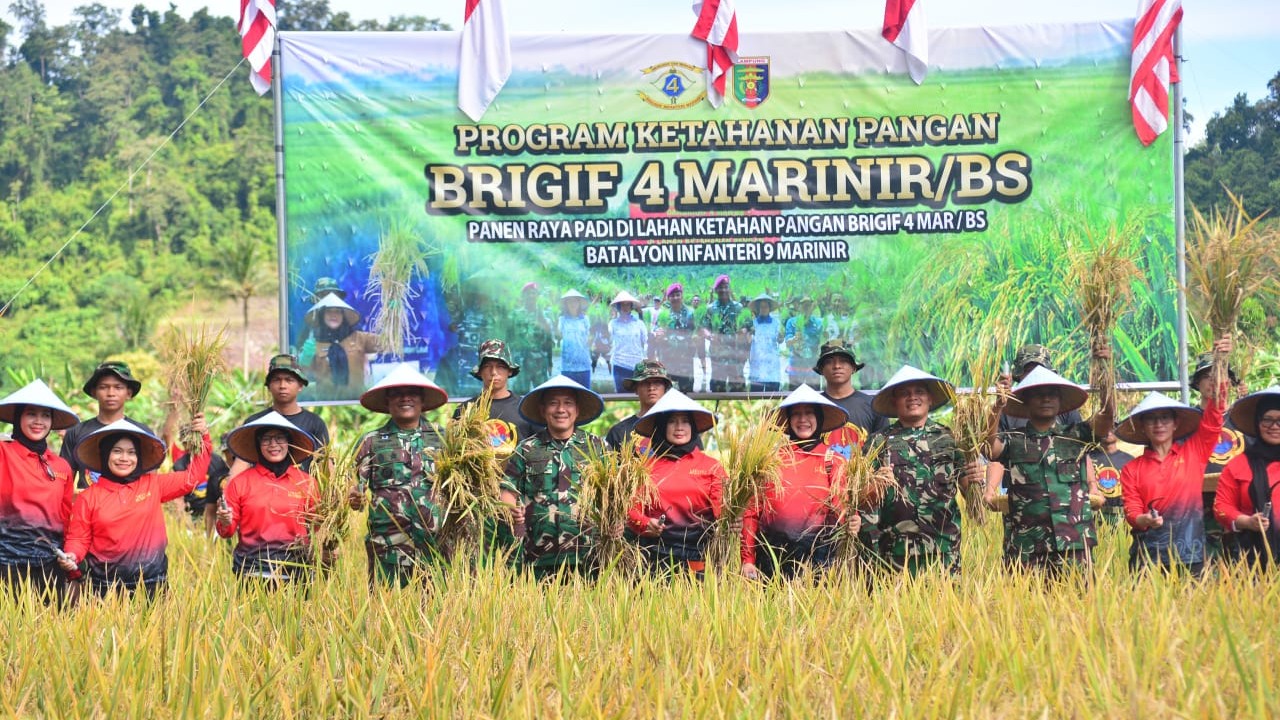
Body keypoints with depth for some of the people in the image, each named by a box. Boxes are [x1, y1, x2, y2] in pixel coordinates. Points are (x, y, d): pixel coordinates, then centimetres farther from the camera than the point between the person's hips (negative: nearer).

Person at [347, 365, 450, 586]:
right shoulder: (371, 442, 11)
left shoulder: (442, 438, 11)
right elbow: (357, 486, 10)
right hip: (388, 545, 0)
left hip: (436, 541, 0)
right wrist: (354, 498, -12)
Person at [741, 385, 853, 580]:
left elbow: (839, 507, 0)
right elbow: (752, 511, 6)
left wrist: (851, 522, -23)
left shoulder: (834, 462, 8)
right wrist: (747, 560, -2)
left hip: (816, 557, 0)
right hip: (771, 556, 1)